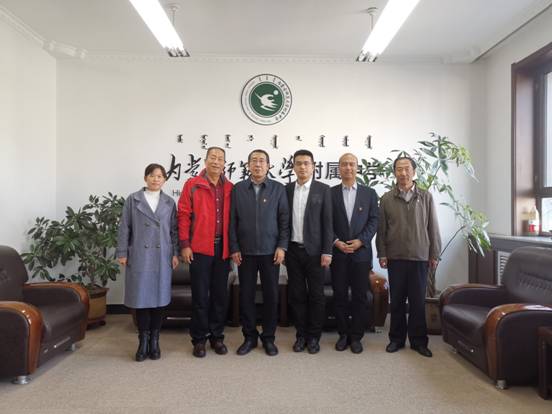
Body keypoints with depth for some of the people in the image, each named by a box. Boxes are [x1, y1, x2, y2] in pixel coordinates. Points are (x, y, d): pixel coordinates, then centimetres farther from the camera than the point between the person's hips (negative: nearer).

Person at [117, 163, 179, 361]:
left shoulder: (169, 202, 9)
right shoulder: (133, 200, 4)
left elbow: (174, 230, 8)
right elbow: (124, 228, 3)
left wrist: (175, 253, 2)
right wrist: (122, 253, -1)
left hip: (162, 258, 1)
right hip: (139, 256, -1)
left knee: (159, 297, 5)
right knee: (141, 297, 1)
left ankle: (154, 341, 17)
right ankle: (143, 341, 13)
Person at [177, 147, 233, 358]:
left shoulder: (230, 188, 8)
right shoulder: (192, 185, 0)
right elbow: (183, 215, -3)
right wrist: (184, 245, -8)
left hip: (222, 248, 3)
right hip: (199, 249, -3)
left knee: (220, 295, 10)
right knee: (200, 295, 5)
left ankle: (217, 336, 24)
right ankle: (199, 339, 18)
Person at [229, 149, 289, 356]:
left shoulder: (278, 188, 2)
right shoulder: (238, 189, 4)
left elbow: (284, 219, 1)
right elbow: (232, 220, 4)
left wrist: (282, 246, -5)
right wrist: (234, 248, -1)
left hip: (270, 252, 0)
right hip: (245, 252, 1)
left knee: (271, 295, 5)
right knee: (246, 295, 7)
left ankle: (268, 337, 20)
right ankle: (249, 337, 21)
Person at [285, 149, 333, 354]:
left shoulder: (323, 189, -1)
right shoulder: (287, 189, 7)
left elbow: (327, 222, -4)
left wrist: (327, 251, -9)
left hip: (314, 250, -2)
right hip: (293, 250, 2)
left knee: (316, 295, 5)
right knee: (297, 294, 8)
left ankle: (314, 336, 18)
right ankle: (301, 335, 21)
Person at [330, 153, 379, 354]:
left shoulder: (369, 193, 7)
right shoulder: (330, 193, 6)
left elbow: (373, 221, 2)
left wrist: (360, 241, -11)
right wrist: (336, 242, -10)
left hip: (361, 252, 0)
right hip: (338, 252, 0)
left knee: (361, 297, 3)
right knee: (340, 296, 6)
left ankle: (356, 336, 16)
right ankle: (343, 334, 19)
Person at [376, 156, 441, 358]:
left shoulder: (426, 197, 4)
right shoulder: (387, 198, 3)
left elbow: (433, 227, 5)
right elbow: (381, 229, 5)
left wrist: (434, 254, 2)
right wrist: (382, 254, 1)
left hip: (420, 257, 0)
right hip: (395, 257, 0)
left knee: (418, 301, 5)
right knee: (397, 300, 8)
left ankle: (418, 340, 18)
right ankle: (396, 339, 20)